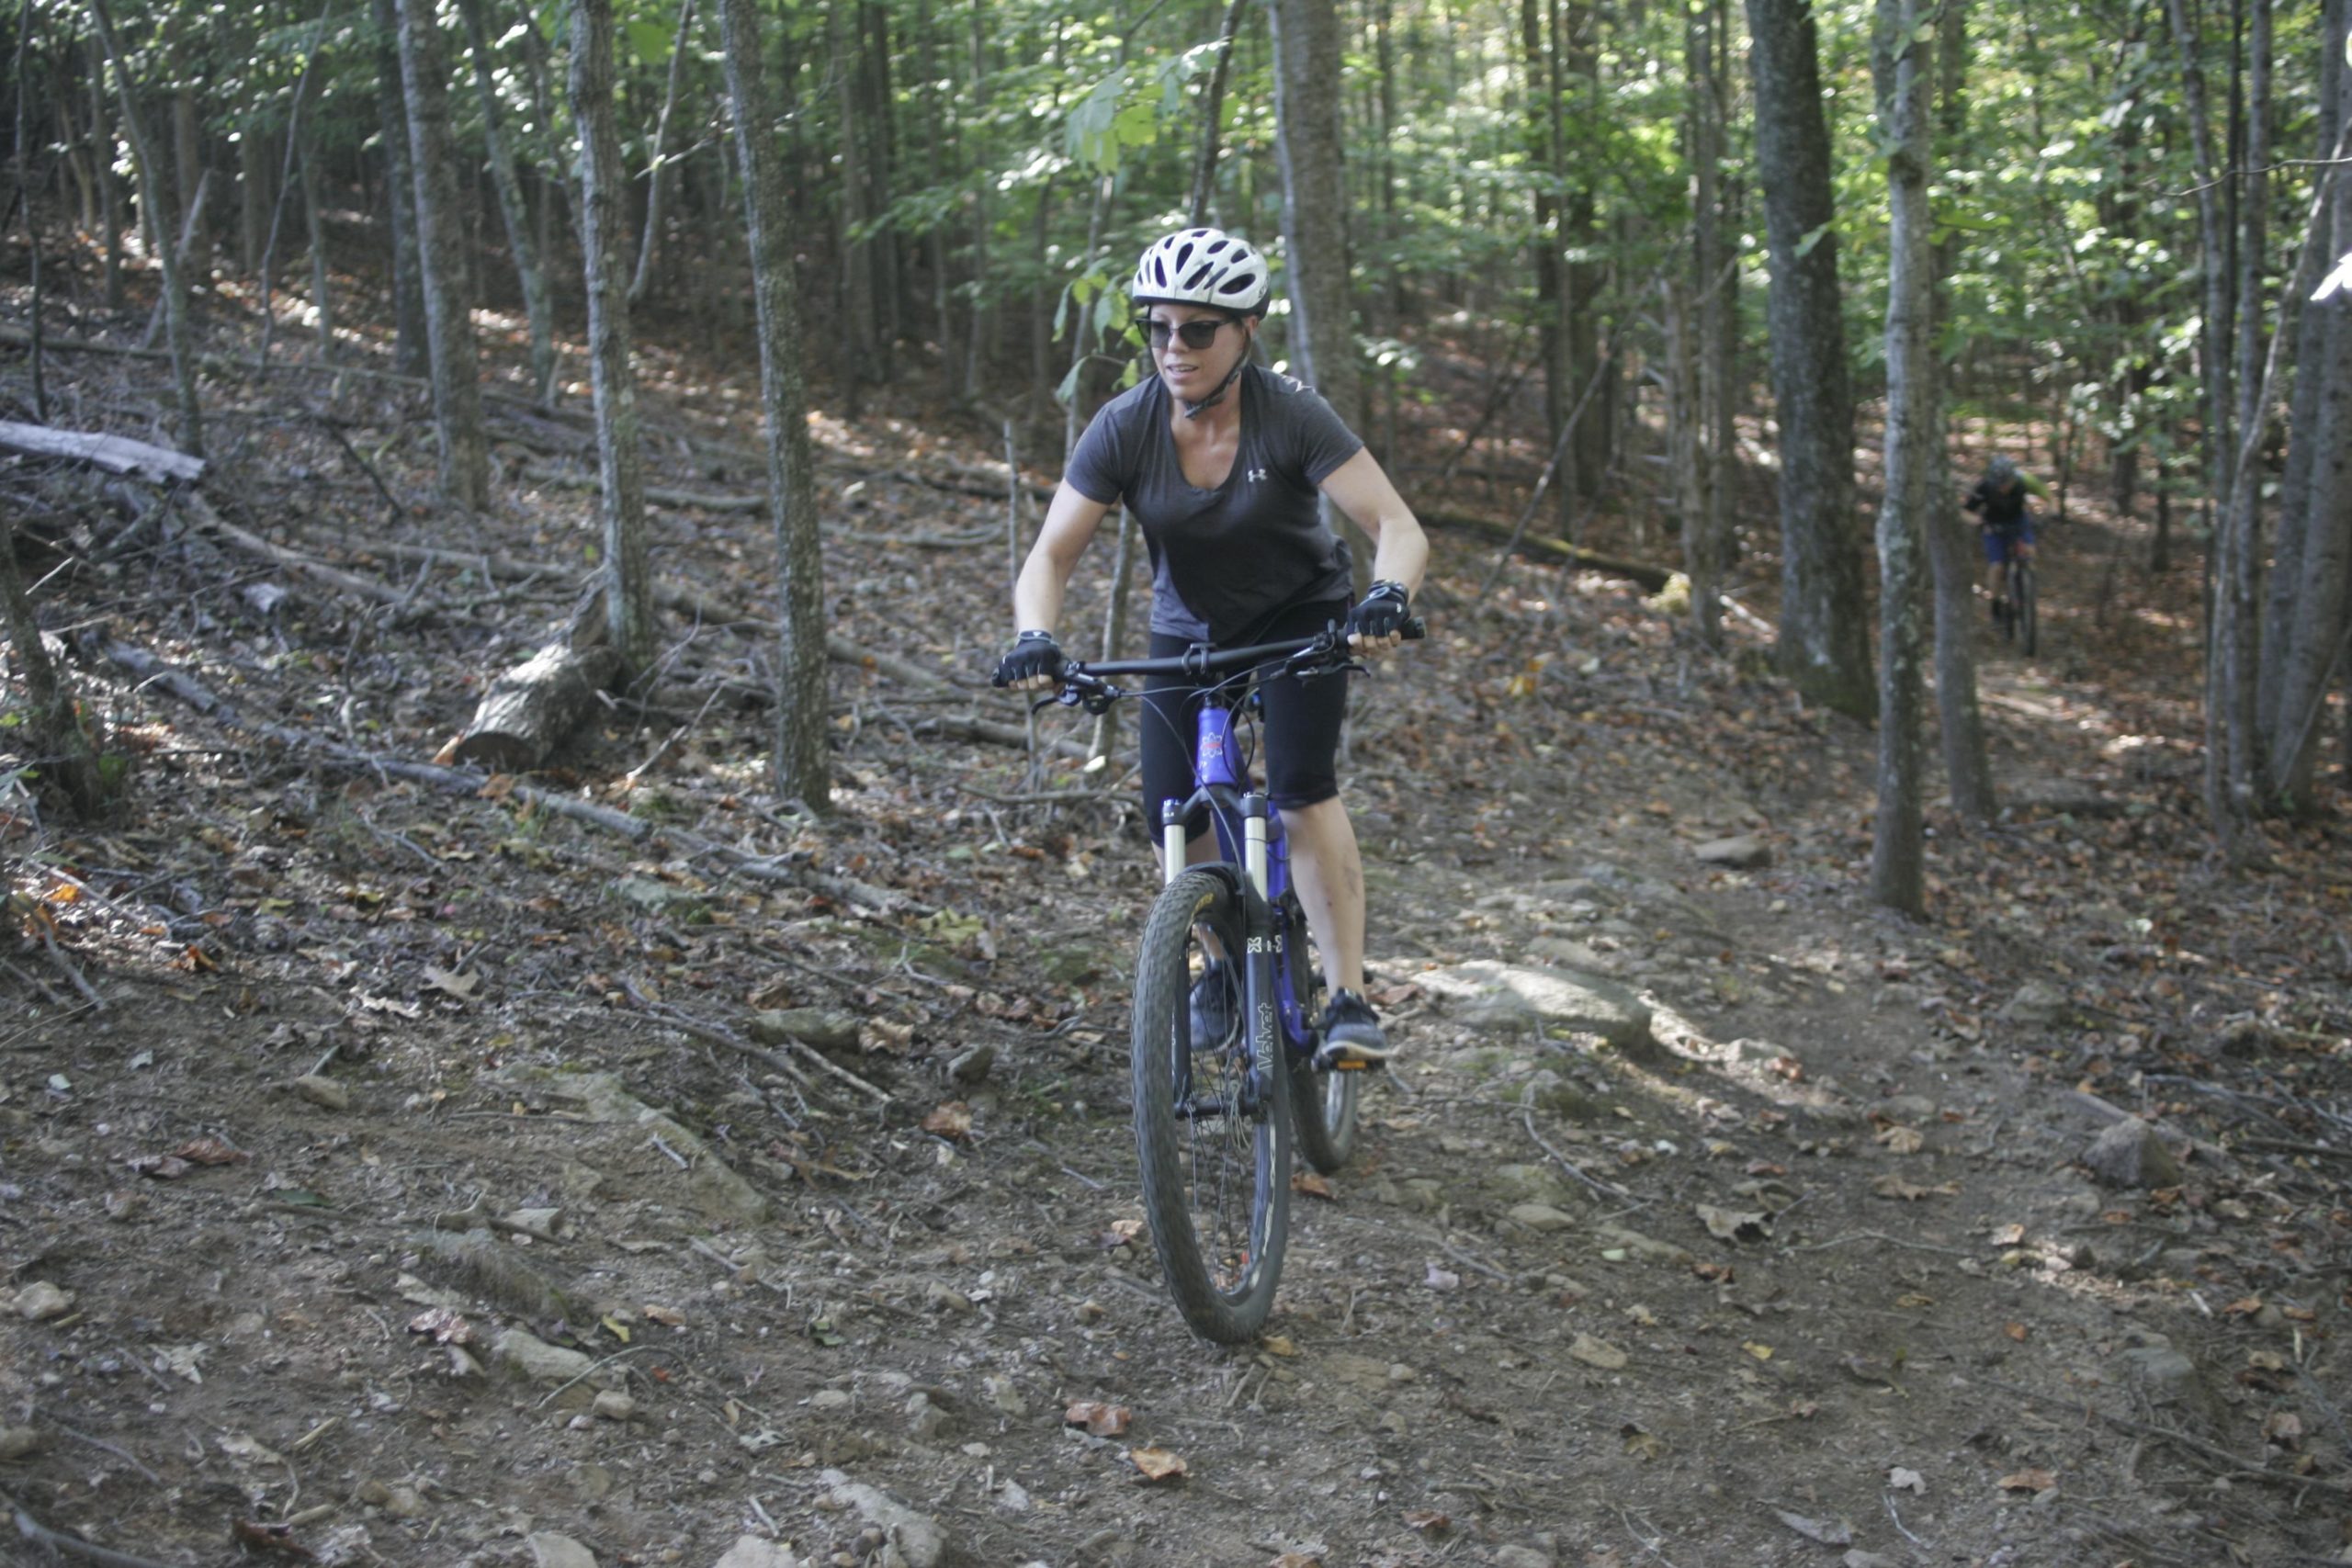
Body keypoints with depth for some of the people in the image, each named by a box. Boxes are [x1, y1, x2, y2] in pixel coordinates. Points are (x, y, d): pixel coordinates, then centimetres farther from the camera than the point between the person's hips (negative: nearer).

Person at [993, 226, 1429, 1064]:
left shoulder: (1290, 414, -25)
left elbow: (1399, 528, -29)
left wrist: (1387, 599, -50)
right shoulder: (1125, 427, -20)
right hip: (1188, 629, 3)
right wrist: (1035, 637, -39)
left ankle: (1350, 999, -19)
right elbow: (1050, 556, -19)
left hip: (1301, 614, -3)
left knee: (1302, 789, -25)